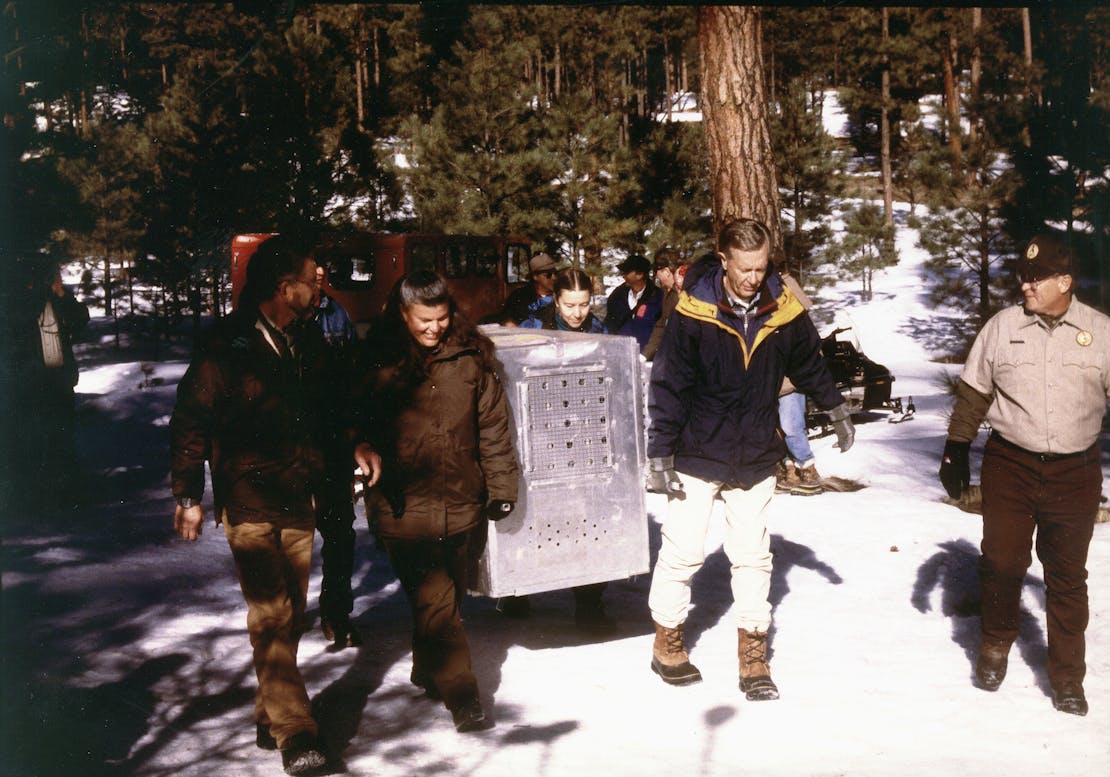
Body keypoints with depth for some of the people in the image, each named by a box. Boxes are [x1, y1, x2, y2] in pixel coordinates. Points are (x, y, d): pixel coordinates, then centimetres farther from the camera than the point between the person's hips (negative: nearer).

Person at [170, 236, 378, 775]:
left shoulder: (308, 341, 8)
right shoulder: (226, 347, -12)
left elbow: (328, 404, 23)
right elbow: (190, 422, -8)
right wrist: (188, 495, -10)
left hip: (300, 502, 7)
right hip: (249, 503, -6)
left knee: (290, 613, 12)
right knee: (270, 615, -11)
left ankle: (271, 718, 26)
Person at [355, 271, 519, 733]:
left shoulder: (470, 357, 3)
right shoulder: (381, 363, -2)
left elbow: (492, 424, 7)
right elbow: (365, 430, 3)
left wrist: (501, 487, 5)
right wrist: (379, 491, -1)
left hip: (461, 504, 3)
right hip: (405, 508, -3)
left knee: (448, 596, 16)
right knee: (434, 599, -8)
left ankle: (428, 672, 37)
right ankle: (460, 695, -1)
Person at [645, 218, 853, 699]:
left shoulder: (783, 311, -4)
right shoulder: (694, 312, -14)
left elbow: (809, 364, 15)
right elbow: (668, 385, -11)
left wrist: (836, 411, 26)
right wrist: (660, 455, -12)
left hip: (756, 456, 3)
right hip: (699, 452, -3)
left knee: (752, 555, 7)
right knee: (683, 550, 2)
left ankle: (753, 652, 16)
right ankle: (668, 642, 19)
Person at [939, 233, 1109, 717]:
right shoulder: (1002, 327, -1)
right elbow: (972, 394, 6)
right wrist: (955, 452, 4)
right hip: (1010, 466, 0)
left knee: (1067, 576, 7)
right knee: (1001, 562, 3)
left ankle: (1067, 677, 18)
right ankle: (995, 646, 28)